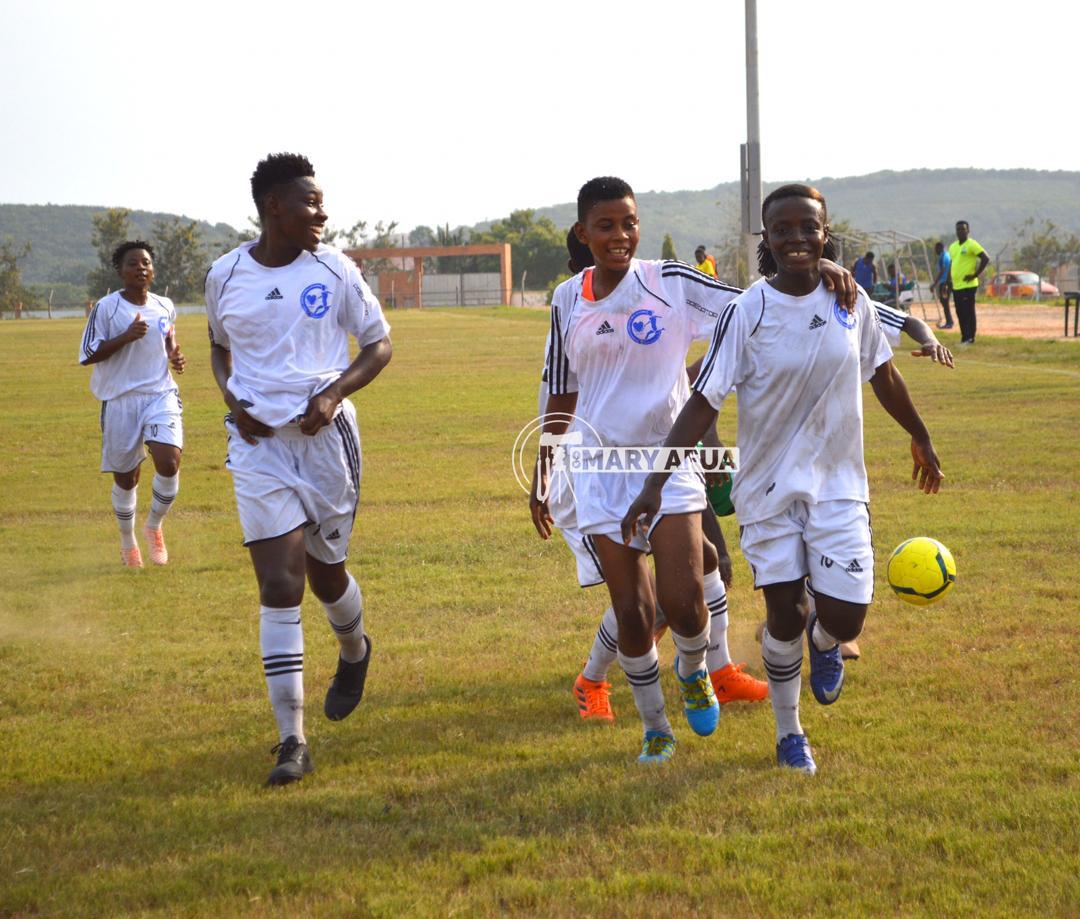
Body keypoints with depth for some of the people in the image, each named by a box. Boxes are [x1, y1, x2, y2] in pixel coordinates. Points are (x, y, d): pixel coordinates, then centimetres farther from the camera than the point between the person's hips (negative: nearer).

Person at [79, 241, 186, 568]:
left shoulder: (165, 307, 8)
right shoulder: (106, 307, -7)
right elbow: (87, 356, -9)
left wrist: (174, 357, 4)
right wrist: (125, 337, -20)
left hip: (161, 394, 2)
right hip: (120, 400, -2)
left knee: (169, 463, -18)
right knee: (125, 477, 7)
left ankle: (154, 526, 8)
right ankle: (128, 542, 31)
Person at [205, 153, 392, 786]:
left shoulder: (335, 270, -2)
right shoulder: (226, 276, 2)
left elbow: (379, 344, 5)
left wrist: (333, 392, -12)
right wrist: (232, 400, 0)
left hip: (326, 436, 0)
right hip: (259, 443, 0)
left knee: (326, 574, 11)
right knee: (279, 585, -9)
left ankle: (355, 652, 49)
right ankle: (292, 741, -6)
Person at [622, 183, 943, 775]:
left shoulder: (850, 302, -3)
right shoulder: (747, 312, -13)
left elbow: (883, 375, 14)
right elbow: (703, 403, -15)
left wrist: (920, 439, 26)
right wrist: (654, 485, -20)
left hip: (839, 486, 2)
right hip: (769, 486, -2)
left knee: (843, 619, -8)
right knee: (784, 617, 4)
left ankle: (823, 639, 32)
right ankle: (789, 734, 30)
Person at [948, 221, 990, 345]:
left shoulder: (972, 245, -7)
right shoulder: (953, 247, 17)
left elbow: (986, 259, -13)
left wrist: (975, 275, -14)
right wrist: (950, 280, 18)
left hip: (968, 286, -8)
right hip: (956, 286, 8)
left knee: (968, 312, -7)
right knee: (960, 313, 9)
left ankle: (970, 338, -5)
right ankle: (964, 338, 15)